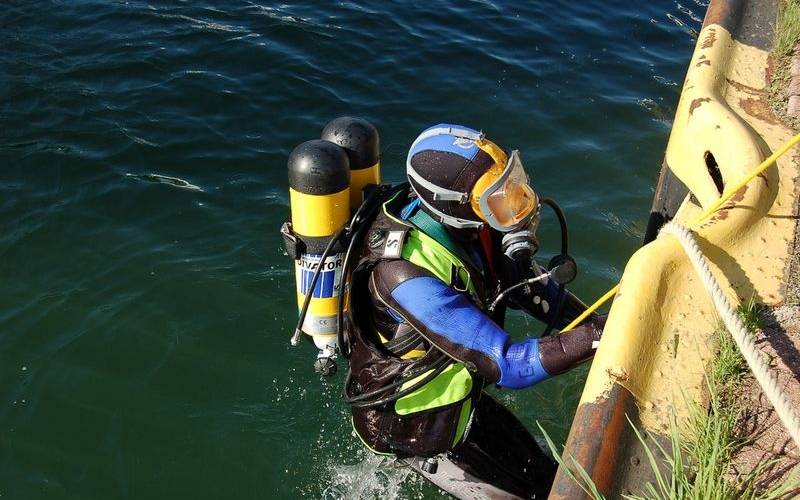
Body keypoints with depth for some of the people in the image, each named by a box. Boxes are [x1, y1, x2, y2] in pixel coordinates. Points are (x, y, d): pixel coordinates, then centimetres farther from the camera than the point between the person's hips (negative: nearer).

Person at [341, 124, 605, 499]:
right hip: (413, 425, -7)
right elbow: (506, 365, -37)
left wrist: (598, 326, -17)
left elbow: (527, 282, -5)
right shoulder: (409, 275, -39)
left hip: (460, 395, 7)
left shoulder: (465, 224, -16)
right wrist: (597, 338, -41)